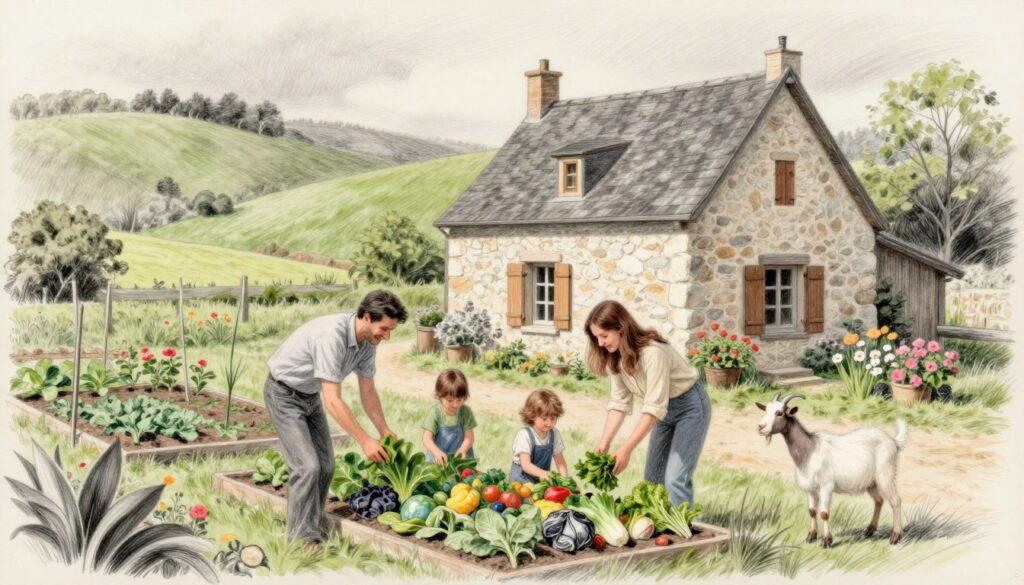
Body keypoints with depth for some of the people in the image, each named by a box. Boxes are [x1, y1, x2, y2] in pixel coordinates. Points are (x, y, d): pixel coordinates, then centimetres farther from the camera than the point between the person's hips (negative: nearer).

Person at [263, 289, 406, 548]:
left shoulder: (368, 341, -8)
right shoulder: (331, 336, -36)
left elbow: (368, 392, 5)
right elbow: (332, 401, -36)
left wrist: (385, 432, 4)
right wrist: (365, 440, -33)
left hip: (311, 395, 9)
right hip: (284, 394, -9)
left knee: (325, 464, 6)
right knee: (307, 466, -15)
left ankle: (311, 526, 18)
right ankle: (303, 539, -8)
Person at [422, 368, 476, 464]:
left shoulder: (466, 412, -2)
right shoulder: (435, 413, -9)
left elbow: (469, 437, -3)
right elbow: (427, 439, -15)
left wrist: (463, 450, -25)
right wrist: (437, 452, -35)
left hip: (460, 457, 1)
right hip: (438, 459, -1)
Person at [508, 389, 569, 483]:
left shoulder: (554, 434, 1)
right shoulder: (524, 435, -16)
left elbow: (559, 461, 4)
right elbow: (526, 464, -25)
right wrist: (541, 473, -44)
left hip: (543, 479, 4)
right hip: (522, 478, -4)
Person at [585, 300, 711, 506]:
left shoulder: (653, 352, -32)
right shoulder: (615, 357, -8)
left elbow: (654, 407, -34)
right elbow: (619, 402, -7)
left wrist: (626, 449, -36)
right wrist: (604, 443, -18)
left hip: (690, 405, -8)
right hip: (665, 411, 8)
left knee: (675, 479, -16)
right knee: (652, 477, 9)